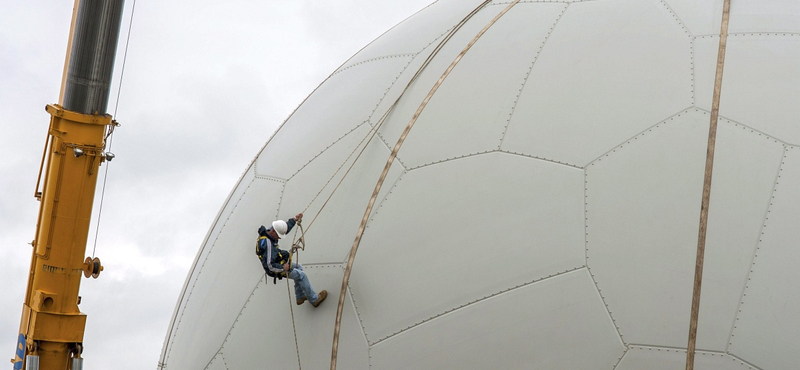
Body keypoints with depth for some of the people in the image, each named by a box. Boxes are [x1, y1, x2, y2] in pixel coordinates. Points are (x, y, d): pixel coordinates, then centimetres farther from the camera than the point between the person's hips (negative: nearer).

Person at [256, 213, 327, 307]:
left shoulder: (268, 231, -8)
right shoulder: (267, 244, -37)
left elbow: (285, 227, 9)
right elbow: (268, 265, -36)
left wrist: (294, 219, 0)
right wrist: (282, 268, -24)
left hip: (279, 262, 10)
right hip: (276, 269, -10)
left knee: (299, 267, 23)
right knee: (301, 275, -2)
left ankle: (300, 297, 30)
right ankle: (314, 300, 10)